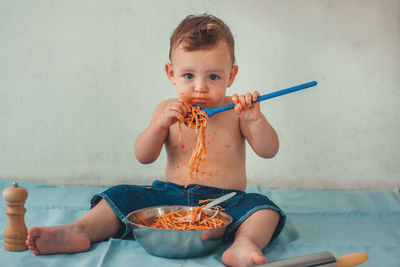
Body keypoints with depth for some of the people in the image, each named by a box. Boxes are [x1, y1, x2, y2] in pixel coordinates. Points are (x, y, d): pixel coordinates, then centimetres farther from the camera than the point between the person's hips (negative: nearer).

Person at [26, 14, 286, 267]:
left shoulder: (236, 111, -2)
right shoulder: (168, 110, 4)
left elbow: (269, 151, -9)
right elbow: (144, 157, -3)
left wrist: (255, 120, -28)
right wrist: (160, 123, -21)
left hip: (226, 202, -2)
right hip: (172, 194, 2)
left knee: (265, 210, -29)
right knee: (121, 197, -11)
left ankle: (244, 244, -53)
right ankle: (79, 231, -22)